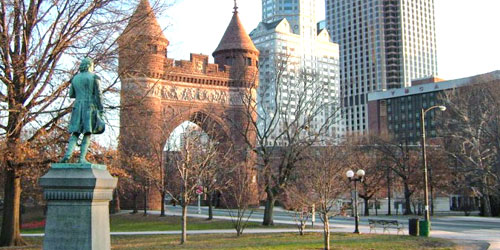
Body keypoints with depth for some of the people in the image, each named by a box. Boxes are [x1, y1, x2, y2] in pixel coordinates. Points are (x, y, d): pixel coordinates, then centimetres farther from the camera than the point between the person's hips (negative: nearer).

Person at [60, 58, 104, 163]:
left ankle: (68, 155, -17)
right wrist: (101, 111, -7)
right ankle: (82, 158, -12)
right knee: (87, 133, -2)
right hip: (90, 107, -3)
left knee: (75, 133, 4)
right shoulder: (94, 77, 1)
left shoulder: (75, 78, 14)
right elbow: (98, 94, -7)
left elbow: (71, 95, 19)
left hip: (78, 107, 3)